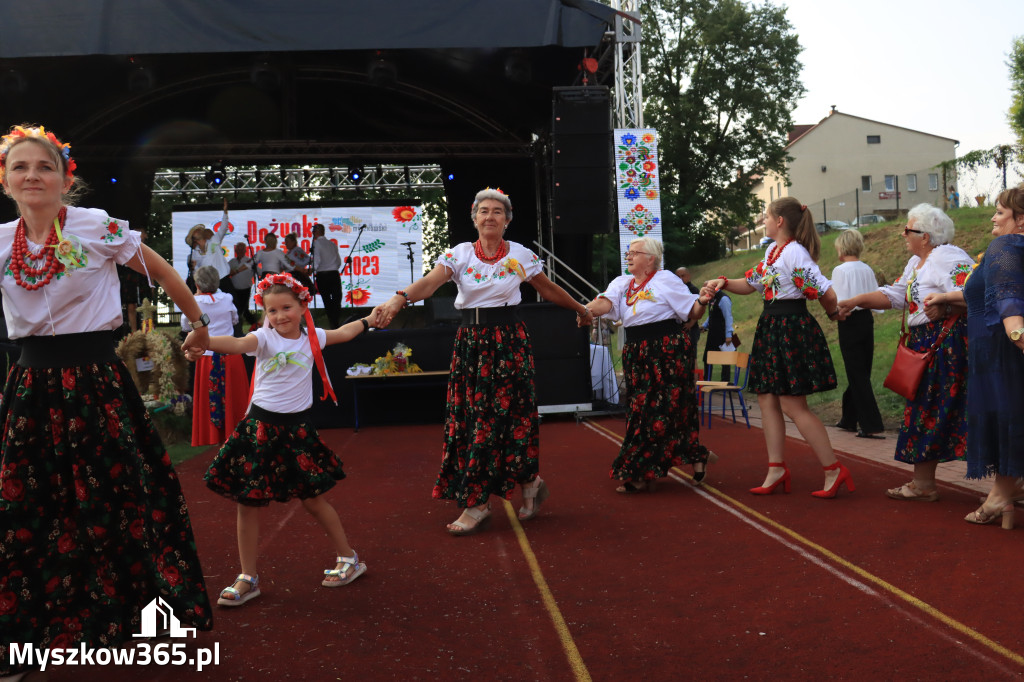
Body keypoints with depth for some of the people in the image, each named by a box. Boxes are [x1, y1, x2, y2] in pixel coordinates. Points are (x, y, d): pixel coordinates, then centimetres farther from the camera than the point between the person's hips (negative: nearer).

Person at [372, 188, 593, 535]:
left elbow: (548, 289, 17)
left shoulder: (521, 255, 2)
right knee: (471, 416, 2)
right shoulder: (459, 254, 1)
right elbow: (430, 282, -15)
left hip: (509, 342, -1)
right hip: (471, 342, 2)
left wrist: (581, 309, 26)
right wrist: (400, 298, -34)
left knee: (509, 415, -2)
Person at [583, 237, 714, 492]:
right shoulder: (621, 283, 14)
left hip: (667, 352, -6)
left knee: (662, 410, -4)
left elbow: (693, 313, -3)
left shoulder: (666, 280, -2)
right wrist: (585, 310, -25)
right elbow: (605, 303, -5)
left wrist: (702, 301, -24)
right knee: (641, 410, 7)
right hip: (637, 354, 7)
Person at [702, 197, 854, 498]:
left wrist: (832, 314, 0)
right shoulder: (772, 251, 13)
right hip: (771, 328, 10)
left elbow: (827, 294, -20)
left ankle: (834, 469, 3)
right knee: (767, 399, 9)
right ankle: (776, 469, 15)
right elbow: (751, 283, 23)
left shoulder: (794, 252, -17)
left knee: (792, 405, -7)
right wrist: (724, 283, 6)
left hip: (791, 330, -10)